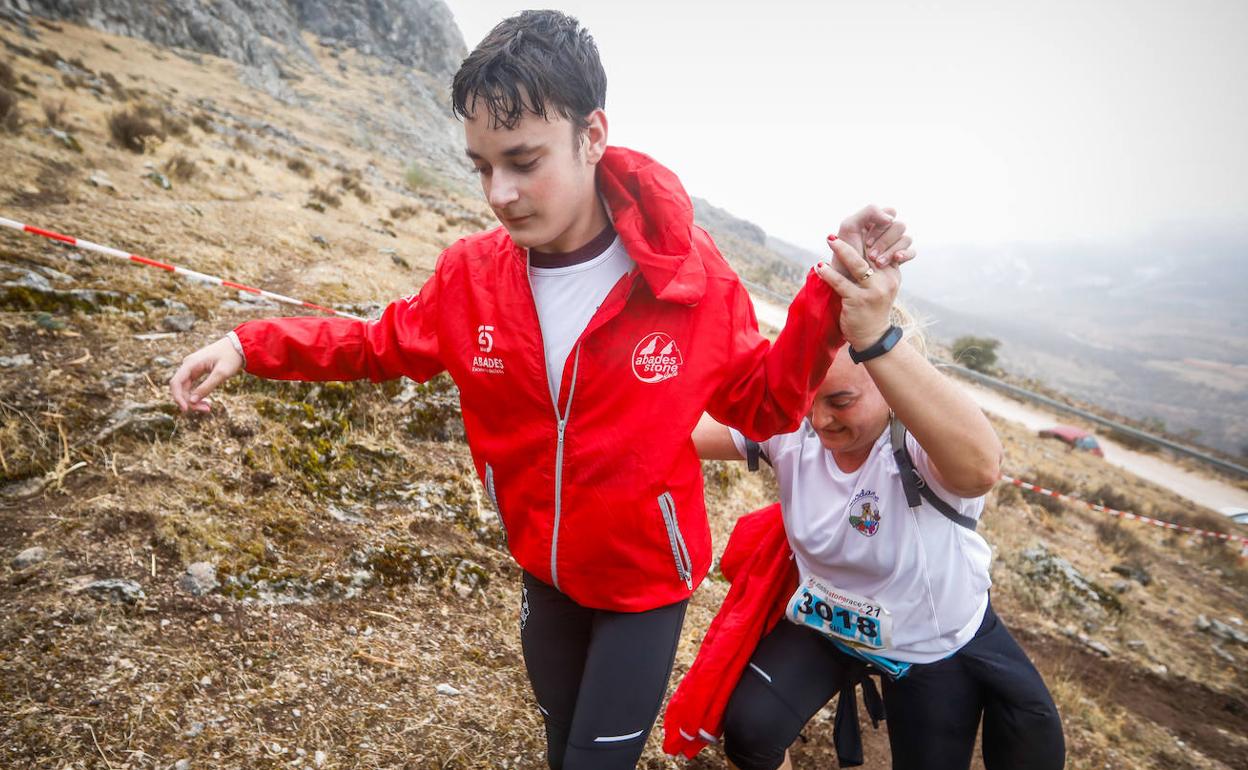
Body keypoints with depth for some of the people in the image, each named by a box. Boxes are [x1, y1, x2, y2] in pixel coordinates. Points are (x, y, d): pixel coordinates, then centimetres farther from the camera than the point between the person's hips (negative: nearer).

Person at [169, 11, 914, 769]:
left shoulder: (688, 271, -23)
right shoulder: (473, 271, -15)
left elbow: (763, 402, -11)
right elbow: (385, 341, 4)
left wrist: (832, 295, -25)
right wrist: (250, 344, -8)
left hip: (646, 574, -3)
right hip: (544, 564, 4)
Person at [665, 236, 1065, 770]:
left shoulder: (922, 441, -34)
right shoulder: (789, 425, -22)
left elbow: (980, 467, -58)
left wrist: (874, 338, -70)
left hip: (938, 642, -1)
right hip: (823, 622, 2)